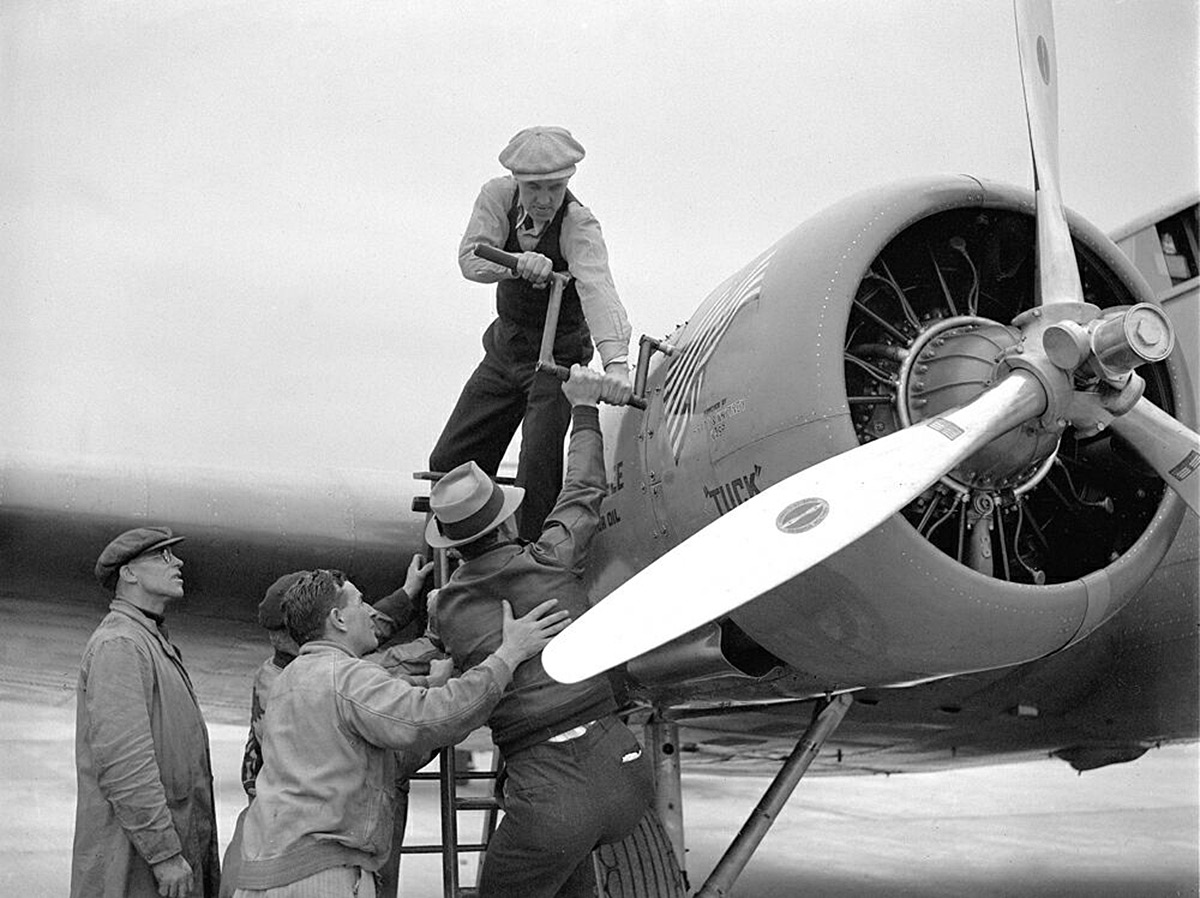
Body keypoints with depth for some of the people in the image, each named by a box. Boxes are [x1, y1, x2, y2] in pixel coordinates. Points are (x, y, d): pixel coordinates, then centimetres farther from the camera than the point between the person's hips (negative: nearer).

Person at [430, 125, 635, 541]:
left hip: (558, 357, -5)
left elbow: (597, 289, -38)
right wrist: (519, 263, -38)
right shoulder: (498, 196, -9)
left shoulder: (579, 226, -23)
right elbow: (470, 258, -17)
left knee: (538, 471, -19)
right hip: (504, 347, 6)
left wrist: (616, 362, -53)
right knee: (448, 463, 8)